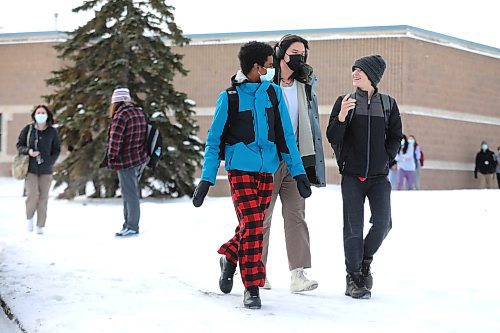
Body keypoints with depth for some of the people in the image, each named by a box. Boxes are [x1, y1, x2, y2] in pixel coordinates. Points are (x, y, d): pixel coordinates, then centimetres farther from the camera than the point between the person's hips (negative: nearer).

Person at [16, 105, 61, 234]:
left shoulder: (52, 131, 1)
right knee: (32, 195, -13)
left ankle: (40, 226, 9)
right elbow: (19, 145, 6)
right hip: (30, 169, -1)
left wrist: (50, 162, -7)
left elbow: (57, 149, 7)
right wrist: (28, 151, -14)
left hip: (46, 170, 1)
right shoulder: (28, 129, -1)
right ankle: (29, 217, 14)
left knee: (43, 198, 1)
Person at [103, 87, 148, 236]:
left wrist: (111, 157, -8)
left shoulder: (121, 115, -17)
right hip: (141, 159, 9)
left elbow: (115, 140, -19)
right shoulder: (140, 112, 10)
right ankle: (129, 224, 24)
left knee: (129, 193, -2)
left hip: (127, 161, -9)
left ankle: (132, 227, 2)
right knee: (131, 192, 17)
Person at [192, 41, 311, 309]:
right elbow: (214, 139, 2)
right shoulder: (229, 97, -2)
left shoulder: (273, 92, 8)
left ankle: (229, 257, 35)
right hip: (241, 168, -4)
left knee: (254, 225, 7)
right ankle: (252, 287, -4)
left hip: (267, 170, 4)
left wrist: (298, 172, 6)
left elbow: (285, 135, 11)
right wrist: (207, 179, -3)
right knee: (251, 225, -12)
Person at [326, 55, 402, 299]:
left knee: (383, 223, -9)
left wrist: (386, 159, 0)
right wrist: (341, 117, -18)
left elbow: (395, 137, 14)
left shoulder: (388, 104, 7)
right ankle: (353, 276, 8)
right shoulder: (345, 102, 4)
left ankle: (365, 260, 18)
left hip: (379, 177, 1)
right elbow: (333, 139, -1)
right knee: (353, 228, -4)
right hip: (352, 176, -1)